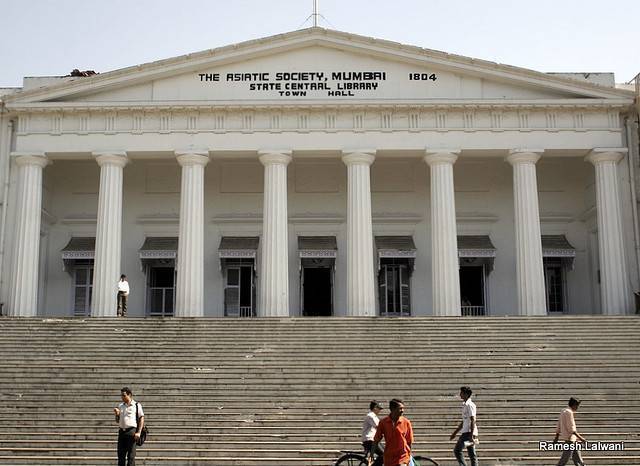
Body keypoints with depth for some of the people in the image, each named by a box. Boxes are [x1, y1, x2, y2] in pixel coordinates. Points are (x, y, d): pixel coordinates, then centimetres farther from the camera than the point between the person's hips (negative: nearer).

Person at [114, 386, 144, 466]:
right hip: (122, 431, 6)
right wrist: (117, 414, 1)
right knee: (121, 455, 6)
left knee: (131, 455, -4)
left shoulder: (136, 405, 0)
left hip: (131, 431, -5)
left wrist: (138, 432, -12)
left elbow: (141, 419, -3)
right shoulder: (120, 406, 16)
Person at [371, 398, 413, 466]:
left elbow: (409, 441, 4)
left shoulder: (406, 422, -4)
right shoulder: (383, 423, -3)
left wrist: (409, 457, 7)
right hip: (388, 459, 2)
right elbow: (376, 440, 3)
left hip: (403, 459, -2)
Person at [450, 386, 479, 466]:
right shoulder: (465, 405, 18)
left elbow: (473, 421, -18)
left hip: (468, 432, -10)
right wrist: (455, 432, 27)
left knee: (457, 450, -10)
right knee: (472, 454, 7)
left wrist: (471, 435, -23)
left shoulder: (470, 405, -11)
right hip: (466, 432, 10)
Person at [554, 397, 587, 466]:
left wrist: (557, 437, 18)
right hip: (569, 438, -10)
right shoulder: (569, 412, -17)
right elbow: (571, 428, -22)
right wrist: (579, 437, -19)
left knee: (576, 454, 14)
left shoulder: (563, 411, 14)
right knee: (565, 458, -5)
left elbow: (559, 426, 16)